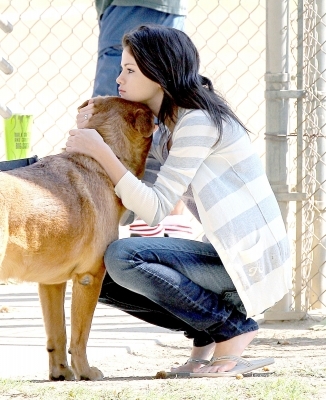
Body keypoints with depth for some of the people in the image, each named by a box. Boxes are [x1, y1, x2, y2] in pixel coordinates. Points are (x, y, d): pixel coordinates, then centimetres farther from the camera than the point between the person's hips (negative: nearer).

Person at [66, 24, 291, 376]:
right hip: (228, 256, 9)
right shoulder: (168, 129, 14)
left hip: (253, 263, -9)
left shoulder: (199, 121, -17)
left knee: (122, 257, -23)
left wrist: (100, 151, -22)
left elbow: (155, 209, -21)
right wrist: (89, 132, -2)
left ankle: (232, 327, -9)